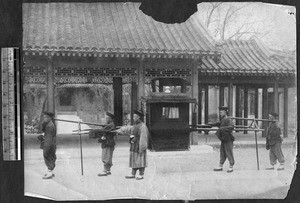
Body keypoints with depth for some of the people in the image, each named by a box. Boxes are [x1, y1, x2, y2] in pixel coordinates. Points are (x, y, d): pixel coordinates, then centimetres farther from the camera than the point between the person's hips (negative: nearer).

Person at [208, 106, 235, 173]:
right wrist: (211, 124, 33)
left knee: (229, 153, -1)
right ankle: (220, 166, 20)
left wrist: (223, 128, -36)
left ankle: (231, 167, 7)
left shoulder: (228, 120, -15)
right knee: (222, 153, 13)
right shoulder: (222, 120, 12)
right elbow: (219, 123, 33)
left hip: (228, 140, -9)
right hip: (223, 140, 9)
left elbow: (231, 127, -31)